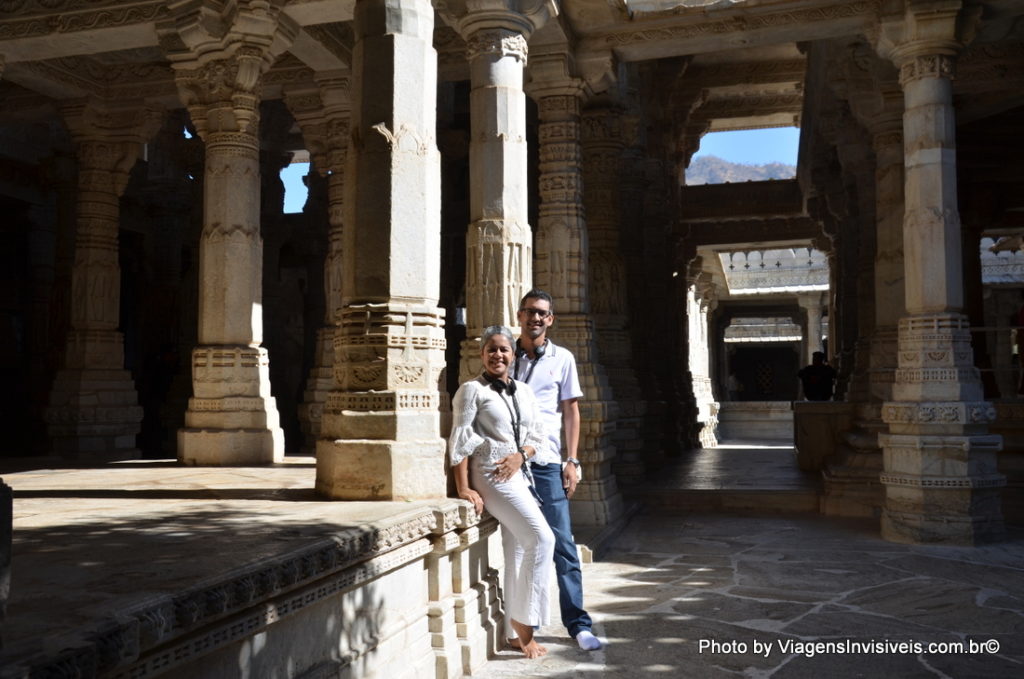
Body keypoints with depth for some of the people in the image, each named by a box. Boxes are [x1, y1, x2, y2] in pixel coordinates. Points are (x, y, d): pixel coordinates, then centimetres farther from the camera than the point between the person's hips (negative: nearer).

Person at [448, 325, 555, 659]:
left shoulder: (524, 392, 14)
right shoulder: (472, 390, -4)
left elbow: (537, 436, 14)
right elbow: (460, 442, -7)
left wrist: (520, 455, -7)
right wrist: (464, 488, -12)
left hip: (521, 474, 6)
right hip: (490, 475, -6)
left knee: (518, 553, 7)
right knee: (542, 539, -17)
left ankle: (516, 630, 17)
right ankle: (523, 618, -5)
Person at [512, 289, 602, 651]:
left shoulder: (562, 359, 6)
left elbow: (571, 412, 7)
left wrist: (572, 461, 0)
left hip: (546, 462, -1)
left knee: (562, 543, -2)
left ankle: (577, 622, 6)